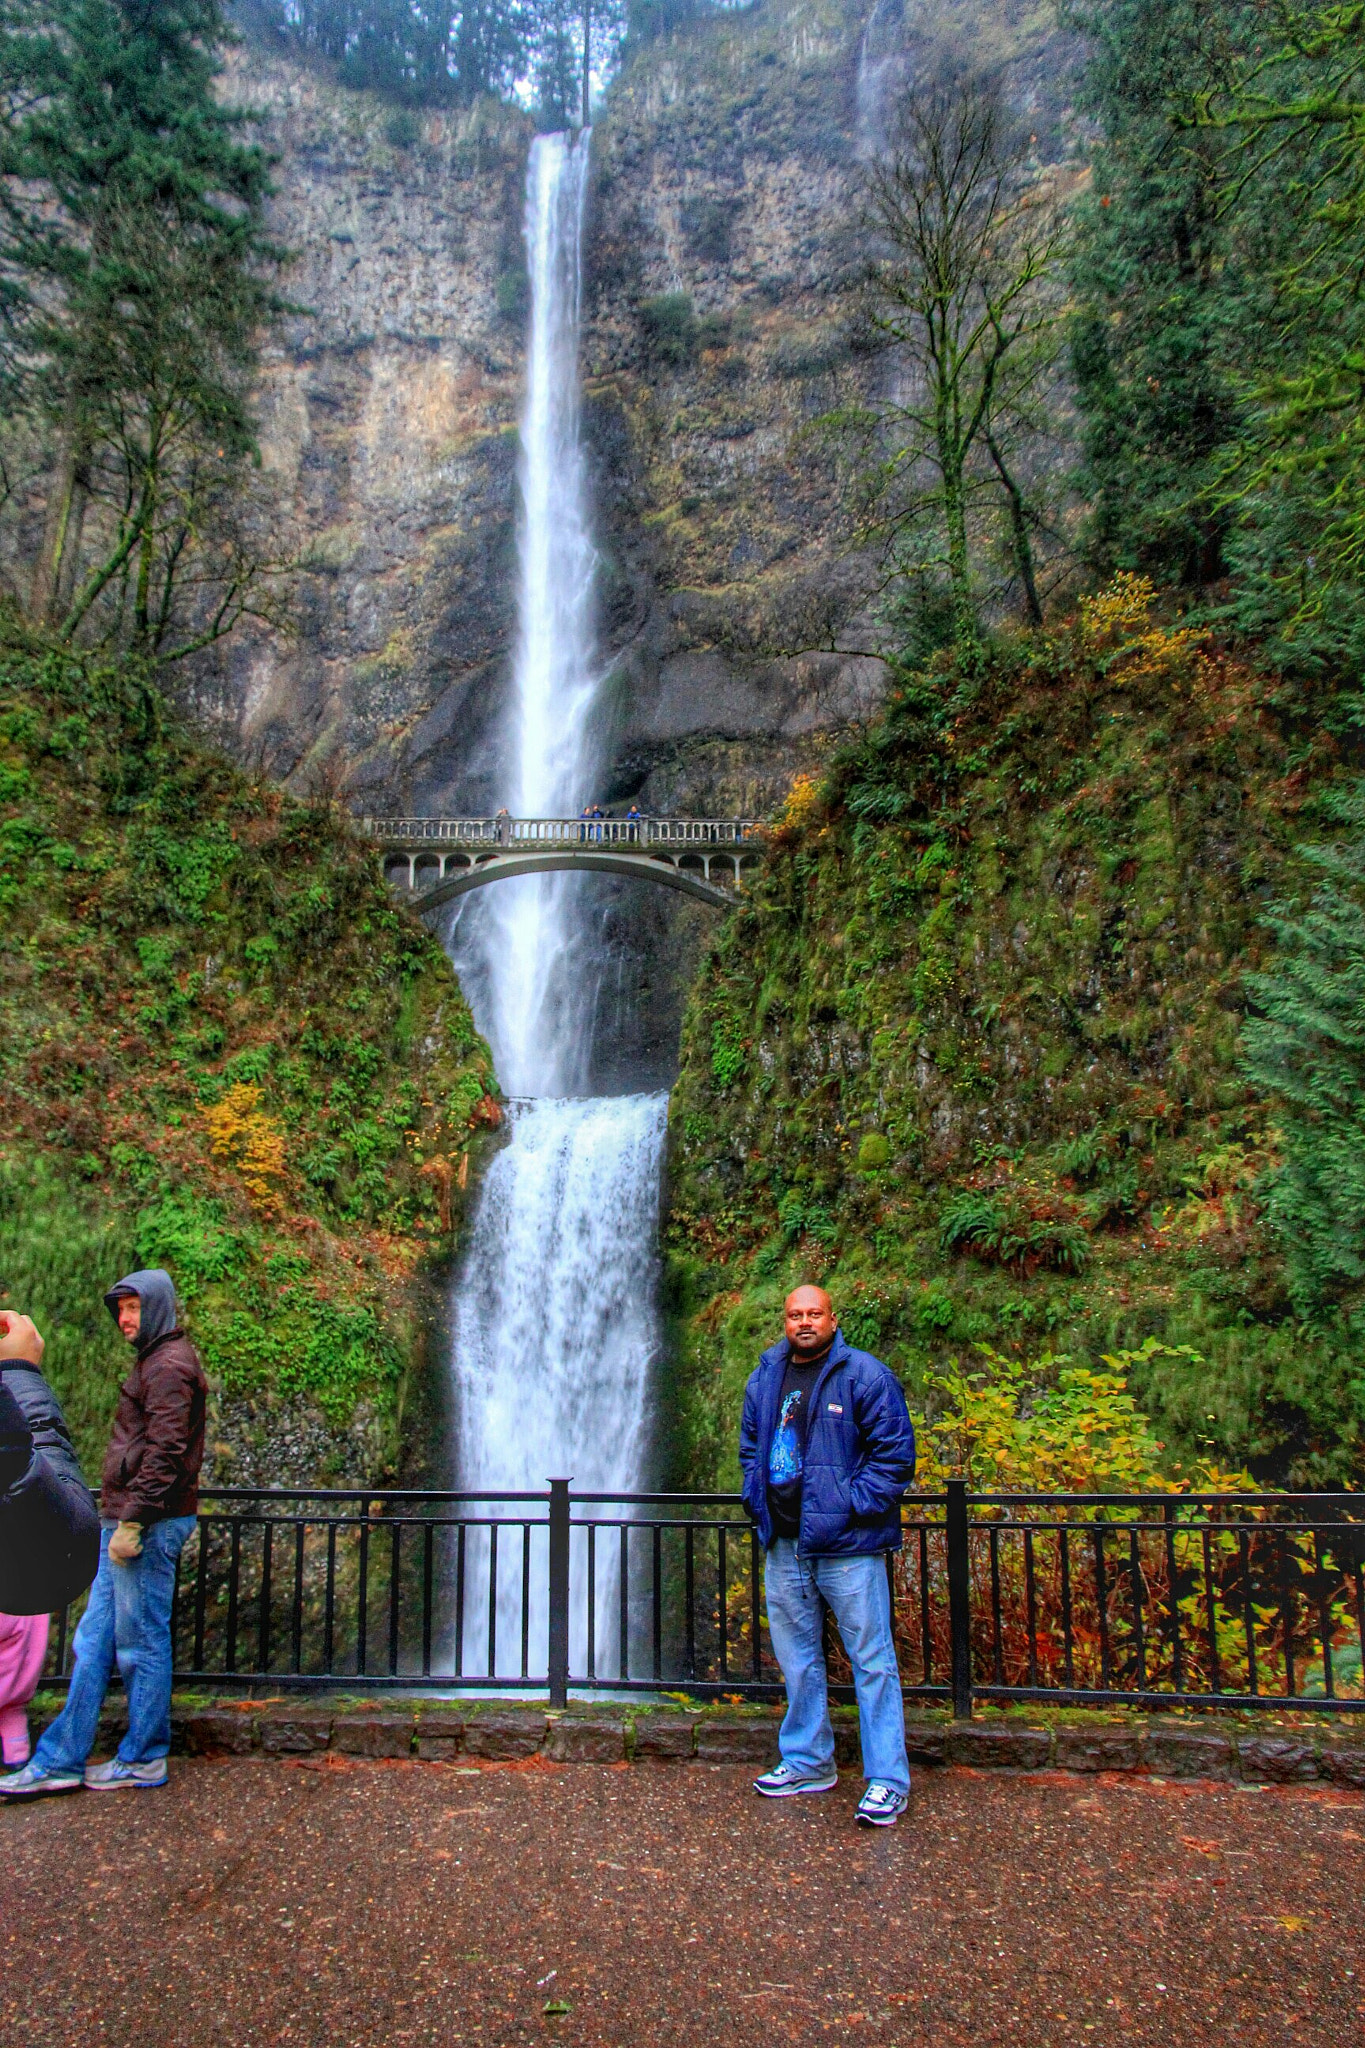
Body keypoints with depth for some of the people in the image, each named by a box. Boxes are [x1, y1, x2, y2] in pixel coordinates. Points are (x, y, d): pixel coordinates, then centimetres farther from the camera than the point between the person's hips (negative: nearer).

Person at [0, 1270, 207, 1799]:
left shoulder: (170, 1364, -14)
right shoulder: (154, 1361, 18)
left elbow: (164, 1452, -21)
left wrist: (132, 1521, -22)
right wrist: (120, 1520, 18)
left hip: (149, 1526, -10)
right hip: (129, 1523, 10)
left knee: (141, 1644, 1)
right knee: (93, 1642, 12)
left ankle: (143, 1760, 13)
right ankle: (59, 1761, 19)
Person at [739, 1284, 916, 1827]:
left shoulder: (864, 1375, -8)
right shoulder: (765, 1379, 11)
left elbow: (895, 1450, -10)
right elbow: (750, 1446, 22)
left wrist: (854, 1507, -14)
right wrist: (758, 1501, 8)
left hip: (846, 1545, -6)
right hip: (783, 1544, 6)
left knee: (871, 1659, -1)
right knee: (797, 1657, 16)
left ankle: (887, 1780, 7)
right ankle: (807, 1762, 31)